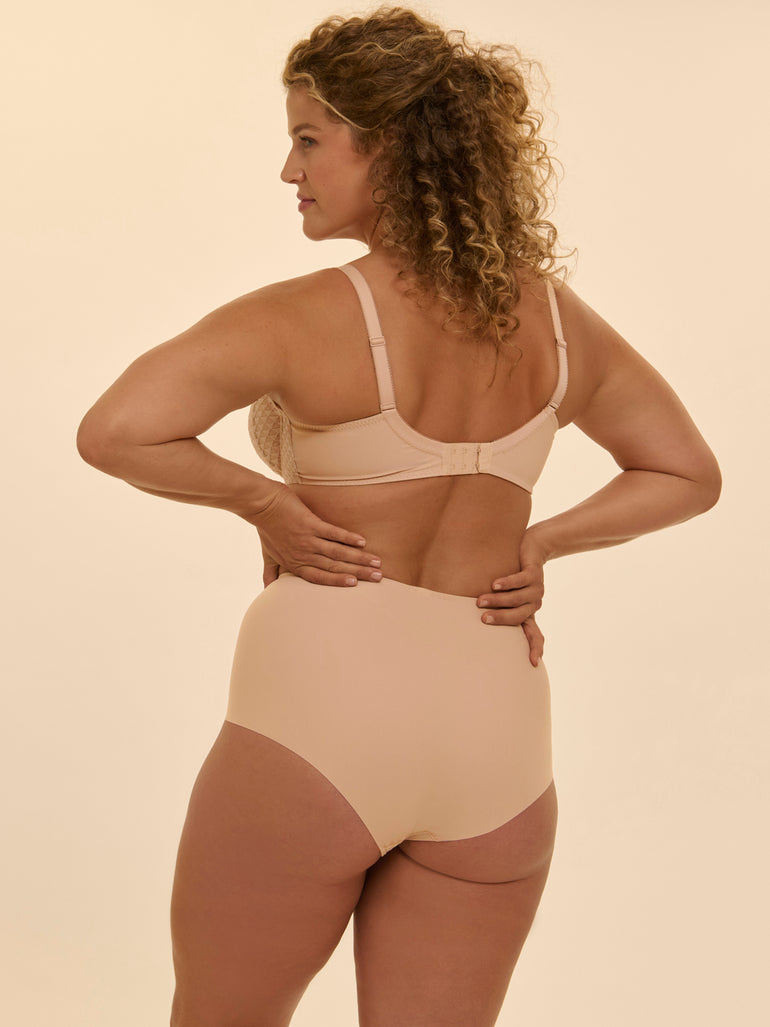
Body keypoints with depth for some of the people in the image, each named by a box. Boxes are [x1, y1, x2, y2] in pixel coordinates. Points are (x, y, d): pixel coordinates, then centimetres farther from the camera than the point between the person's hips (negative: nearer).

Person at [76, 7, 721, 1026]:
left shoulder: (311, 318, -12)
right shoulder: (558, 318, 5)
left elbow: (113, 432, -19)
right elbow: (687, 473, 16)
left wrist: (264, 502, -6)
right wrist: (534, 544, 9)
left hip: (320, 714, -5)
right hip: (495, 724, 5)